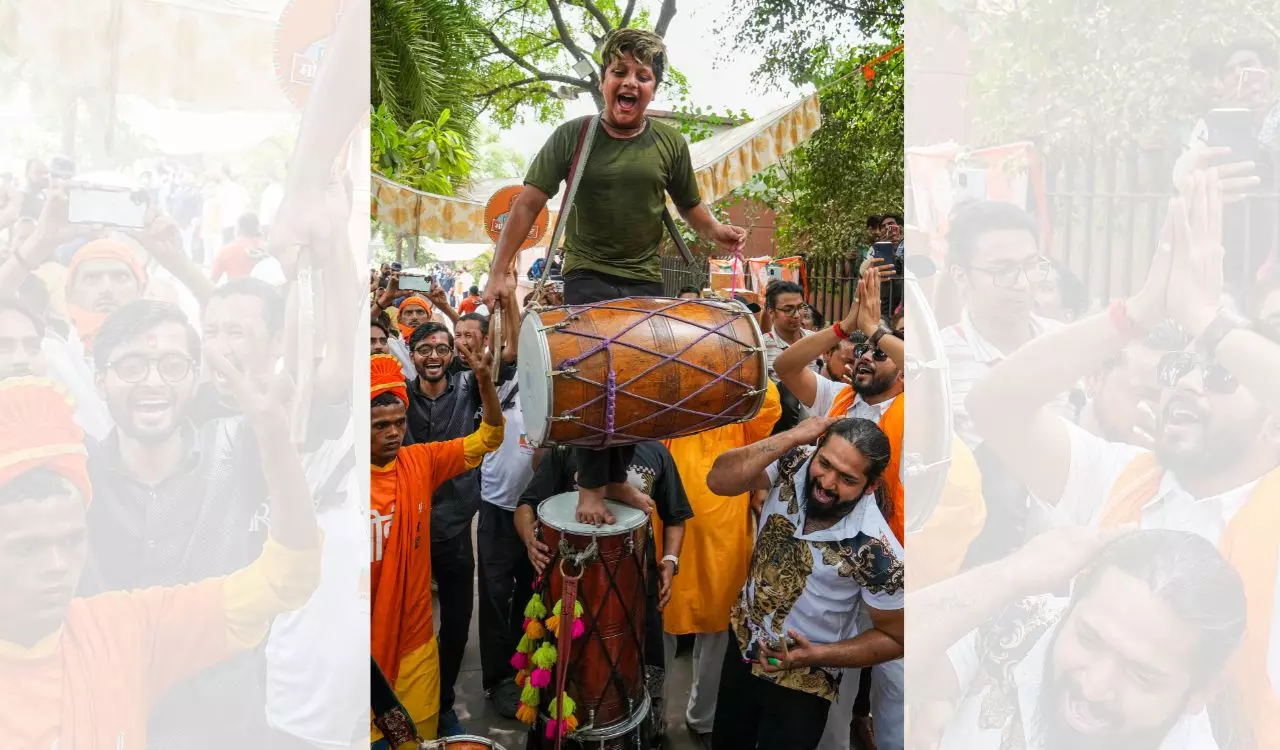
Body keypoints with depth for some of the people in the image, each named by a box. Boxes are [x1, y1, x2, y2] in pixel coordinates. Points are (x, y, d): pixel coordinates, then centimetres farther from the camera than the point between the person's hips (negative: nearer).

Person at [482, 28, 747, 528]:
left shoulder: (670, 144, 0)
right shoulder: (572, 137, -7)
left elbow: (689, 205, 11)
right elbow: (528, 203, -8)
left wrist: (716, 232, -11)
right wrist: (500, 271, -15)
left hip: (645, 281, 3)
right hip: (588, 276, -3)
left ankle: (617, 477, 28)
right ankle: (590, 485, 6)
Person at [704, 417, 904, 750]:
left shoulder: (876, 552, -30)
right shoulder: (793, 464, -20)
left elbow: (894, 639, -16)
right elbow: (718, 481, -32)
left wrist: (816, 656, -27)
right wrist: (793, 436, -37)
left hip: (801, 684, -5)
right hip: (743, 644, 5)